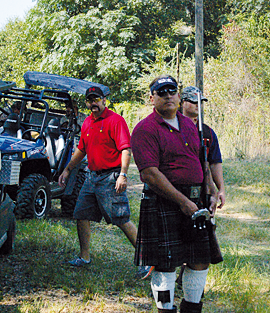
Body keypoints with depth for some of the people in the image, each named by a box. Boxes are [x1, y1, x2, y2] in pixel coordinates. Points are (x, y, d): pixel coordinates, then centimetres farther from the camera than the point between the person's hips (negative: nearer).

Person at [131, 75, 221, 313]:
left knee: (201, 259, 11)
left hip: (193, 202, 7)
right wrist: (183, 202, -19)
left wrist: (211, 194, 11)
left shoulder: (189, 125, 16)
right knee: (166, 264, -3)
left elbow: (201, 162, 24)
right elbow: (150, 174, -18)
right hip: (162, 202, -7)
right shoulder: (145, 130, -9)